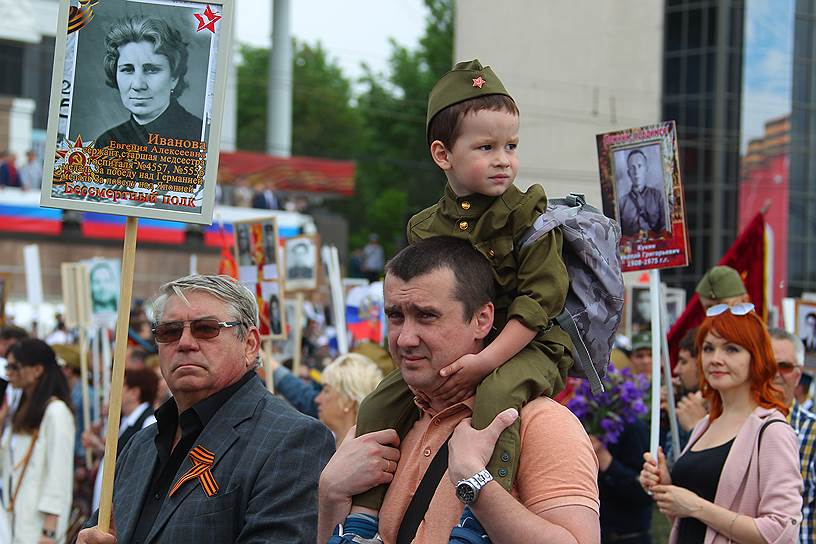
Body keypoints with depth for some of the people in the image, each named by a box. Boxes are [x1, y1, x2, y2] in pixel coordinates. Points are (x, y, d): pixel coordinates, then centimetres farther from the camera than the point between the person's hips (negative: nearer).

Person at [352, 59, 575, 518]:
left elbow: (540, 299, -16)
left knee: (496, 394, -37)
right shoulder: (426, 228, 6)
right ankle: (365, 512, 7)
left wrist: (487, 360, -24)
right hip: (447, 354, 6)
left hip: (525, 348, -5)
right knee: (379, 406, -4)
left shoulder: (528, 215, -8)